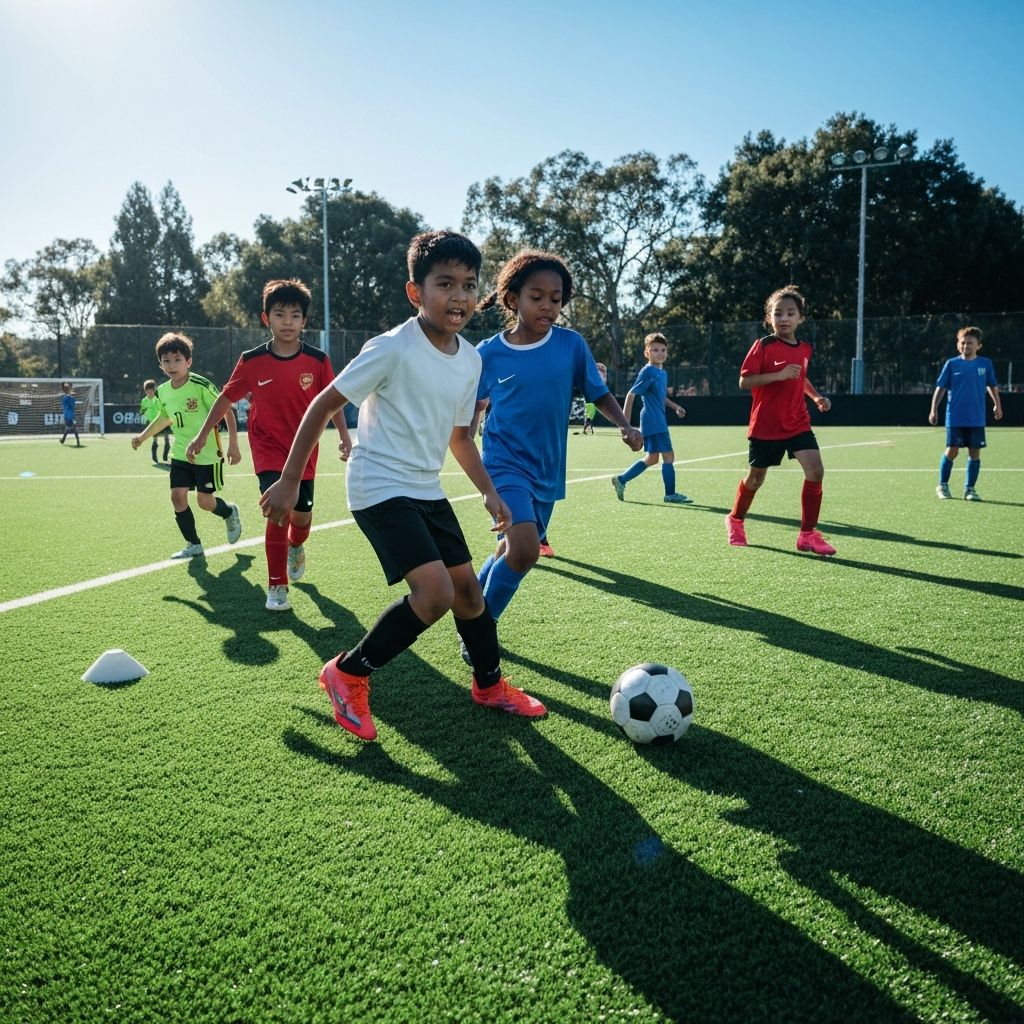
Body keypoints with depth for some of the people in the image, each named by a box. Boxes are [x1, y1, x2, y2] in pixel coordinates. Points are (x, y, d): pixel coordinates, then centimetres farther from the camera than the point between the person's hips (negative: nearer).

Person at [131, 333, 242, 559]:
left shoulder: (201, 385, -18)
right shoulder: (162, 392, 0)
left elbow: (227, 411, -12)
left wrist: (233, 445, -16)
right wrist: (143, 436, 17)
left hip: (208, 454, -5)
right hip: (181, 453, 5)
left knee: (204, 501, -2)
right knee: (177, 496, -3)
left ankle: (230, 513, 32)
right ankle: (193, 544, 12)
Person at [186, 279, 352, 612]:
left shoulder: (318, 360, -9)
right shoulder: (251, 361, -9)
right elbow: (226, 397, 3)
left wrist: (344, 435, -6)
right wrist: (202, 434, 4)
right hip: (268, 447, -2)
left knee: (302, 515, 10)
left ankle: (296, 547, 49)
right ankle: (277, 587, -6)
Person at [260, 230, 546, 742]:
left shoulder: (470, 360, 3)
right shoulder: (393, 349, -18)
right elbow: (323, 404, -13)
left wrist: (489, 492, 10)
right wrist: (289, 480, -13)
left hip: (426, 489, 7)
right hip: (380, 487, -7)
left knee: (466, 585, 11)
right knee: (436, 591, -19)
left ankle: (489, 684, 33)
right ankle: (348, 674, 0)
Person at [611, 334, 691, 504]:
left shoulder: (663, 373, 12)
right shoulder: (647, 372, -12)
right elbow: (631, 395, -13)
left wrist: (675, 407, 14)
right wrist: (626, 423, -15)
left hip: (658, 421, 9)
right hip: (653, 422, -9)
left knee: (652, 458, 15)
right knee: (668, 455, -6)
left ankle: (621, 480, 21)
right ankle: (670, 494, 2)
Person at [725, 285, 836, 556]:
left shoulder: (805, 349, 7)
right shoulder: (763, 345, -10)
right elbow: (744, 381, -16)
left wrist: (816, 397, 9)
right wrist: (779, 375, -26)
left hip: (798, 423, 4)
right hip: (766, 425, -4)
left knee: (815, 471, -14)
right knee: (755, 478, 10)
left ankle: (808, 534, -4)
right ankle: (735, 520, 38)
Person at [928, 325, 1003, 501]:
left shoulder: (985, 363, 5)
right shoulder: (951, 364, 0)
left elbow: (992, 386, 17)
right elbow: (941, 387, 3)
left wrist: (997, 405, 13)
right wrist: (934, 410, -2)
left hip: (977, 419, 2)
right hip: (955, 418, -2)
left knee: (975, 452, 2)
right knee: (952, 450, -1)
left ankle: (969, 489, 11)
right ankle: (942, 486, 16)